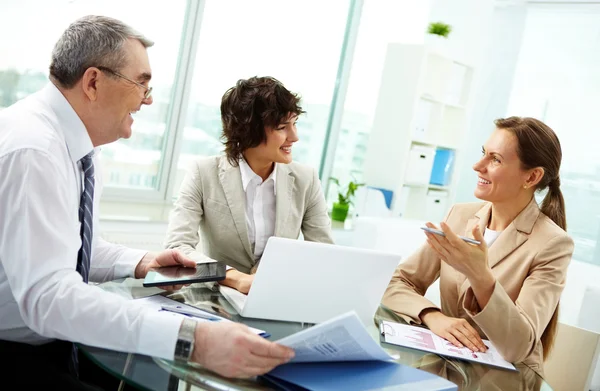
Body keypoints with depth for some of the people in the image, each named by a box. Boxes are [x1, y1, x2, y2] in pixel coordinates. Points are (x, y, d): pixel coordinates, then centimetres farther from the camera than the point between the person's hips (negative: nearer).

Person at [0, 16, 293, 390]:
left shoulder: (74, 143, 3)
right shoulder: (32, 150, -26)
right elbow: (48, 295, -35)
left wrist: (140, 262, -2)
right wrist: (193, 340, -41)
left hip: (55, 341, 8)